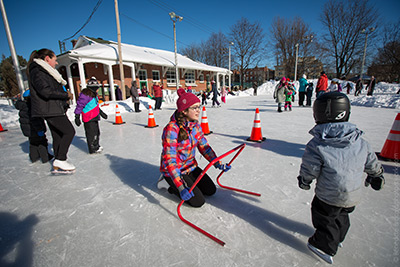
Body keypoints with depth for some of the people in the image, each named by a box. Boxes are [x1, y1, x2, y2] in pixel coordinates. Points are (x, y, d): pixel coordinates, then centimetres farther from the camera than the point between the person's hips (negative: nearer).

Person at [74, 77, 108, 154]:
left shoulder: (94, 94, 12)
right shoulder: (85, 95, -18)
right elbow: (79, 106, -17)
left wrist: (101, 113, 30)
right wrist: (77, 117, -17)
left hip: (94, 118, 9)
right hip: (88, 119, -9)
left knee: (97, 132, 18)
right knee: (91, 134, -3)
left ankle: (96, 146, 34)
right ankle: (93, 149, 8)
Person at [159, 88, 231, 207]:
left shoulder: (196, 125, -4)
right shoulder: (171, 129, -28)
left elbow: (204, 146, 3)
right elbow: (169, 161, -30)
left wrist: (218, 164, -8)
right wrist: (181, 187, -34)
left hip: (191, 167, 7)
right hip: (173, 171, -7)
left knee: (211, 190, 9)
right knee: (198, 201, -10)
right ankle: (172, 186, 12)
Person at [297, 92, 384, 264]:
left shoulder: (316, 146, -26)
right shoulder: (361, 142, -7)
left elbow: (309, 171, -17)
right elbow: (372, 164, 8)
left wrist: (303, 181, 4)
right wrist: (376, 177, 29)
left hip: (329, 197, -6)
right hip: (353, 196, 7)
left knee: (324, 219, 16)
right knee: (341, 216, 29)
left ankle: (324, 247, 28)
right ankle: (338, 238, 51)